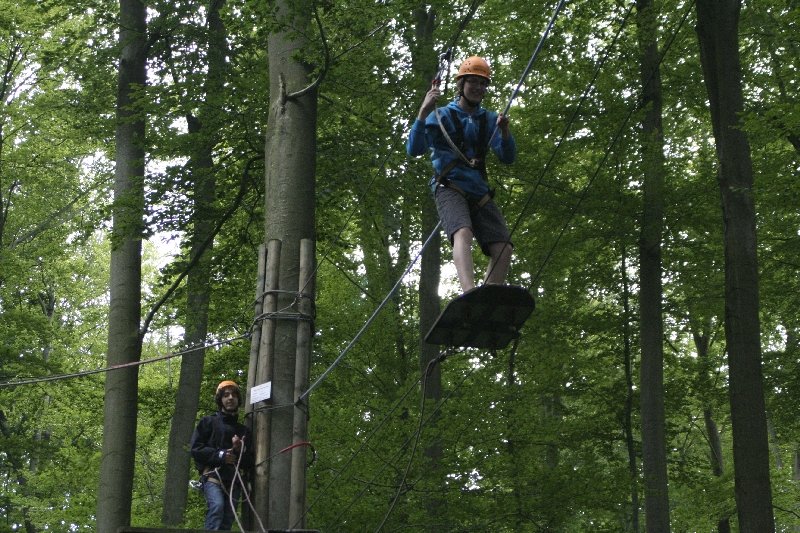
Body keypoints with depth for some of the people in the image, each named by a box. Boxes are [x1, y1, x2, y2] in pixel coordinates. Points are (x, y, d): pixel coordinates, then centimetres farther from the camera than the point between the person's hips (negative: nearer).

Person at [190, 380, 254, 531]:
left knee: (227, 523, -4)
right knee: (217, 506, -31)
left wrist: (240, 450, -1)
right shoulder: (208, 422, 11)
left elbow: (250, 462, 20)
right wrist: (220, 455, -11)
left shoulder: (244, 430, 23)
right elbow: (196, 449, 1)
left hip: (234, 481, 4)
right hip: (212, 475, -4)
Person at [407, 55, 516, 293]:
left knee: (503, 249, -12)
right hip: (449, 187, -5)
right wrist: (423, 112, -20)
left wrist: (505, 131, -11)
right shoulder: (442, 115, 6)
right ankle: (470, 293, -55)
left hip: (479, 191, 5)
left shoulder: (488, 119, 18)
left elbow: (507, 158, 9)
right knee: (463, 233, -34)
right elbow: (414, 149, -6)